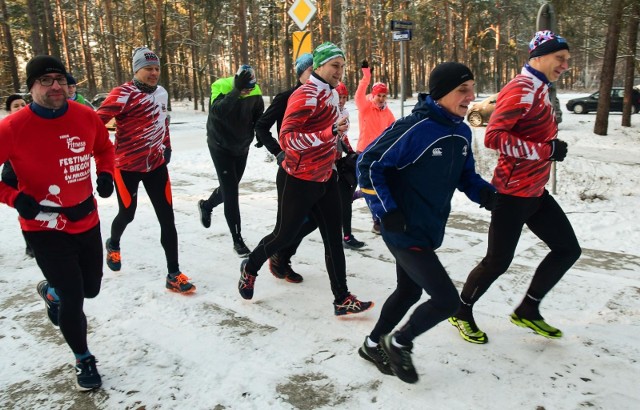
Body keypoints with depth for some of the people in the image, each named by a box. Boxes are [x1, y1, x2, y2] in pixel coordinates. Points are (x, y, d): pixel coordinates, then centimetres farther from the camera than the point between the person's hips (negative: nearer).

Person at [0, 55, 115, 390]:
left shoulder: (86, 117, -6)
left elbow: (104, 147, 14)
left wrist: (105, 174, -2)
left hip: (87, 220, 5)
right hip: (43, 227, -4)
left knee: (91, 288, 19)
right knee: (73, 298, -3)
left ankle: (50, 291, 55)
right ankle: (83, 360, 25)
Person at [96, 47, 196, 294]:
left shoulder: (161, 93, 5)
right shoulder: (122, 94, -16)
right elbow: (97, 121, -23)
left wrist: (167, 146, 20)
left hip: (156, 164, 5)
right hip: (127, 166, -5)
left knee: (167, 218, -1)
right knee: (127, 214, 14)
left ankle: (173, 275, 6)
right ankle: (113, 244, 50)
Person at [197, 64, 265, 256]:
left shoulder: (255, 92, -9)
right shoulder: (220, 87, -22)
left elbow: (259, 116, 7)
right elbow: (217, 111, -41)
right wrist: (237, 90, -48)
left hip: (242, 147, 5)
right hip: (220, 147, -5)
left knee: (230, 188, 18)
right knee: (231, 192, -9)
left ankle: (206, 206, 49)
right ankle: (238, 240, -1)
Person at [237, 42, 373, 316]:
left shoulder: (332, 94, 8)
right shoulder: (305, 96, -21)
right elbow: (287, 139, -30)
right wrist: (330, 133, -38)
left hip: (325, 179, 8)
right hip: (298, 182, -8)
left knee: (334, 238, 5)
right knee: (284, 235, 9)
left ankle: (342, 299, 12)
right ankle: (250, 268, 38)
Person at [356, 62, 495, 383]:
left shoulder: (462, 133, 4)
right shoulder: (414, 128, -21)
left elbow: (465, 175, 16)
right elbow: (368, 164, -17)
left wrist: (485, 193, -4)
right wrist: (386, 210, -21)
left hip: (429, 229, 9)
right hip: (404, 230, -9)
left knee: (409, 291, 21)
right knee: (447, 299, -7)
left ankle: (373, 345, 43)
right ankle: (399, 343, 18)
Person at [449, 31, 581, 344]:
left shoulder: (539, 90, 13)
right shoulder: (523, 89, -17)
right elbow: (493, 137, -27)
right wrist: (547, 150, -25)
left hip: (535, 192, 10)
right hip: (513, 193, -10)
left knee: (568, 249, 12)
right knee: (498, 262, -1)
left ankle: (527, 311, 25)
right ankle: (461, 312, 22)